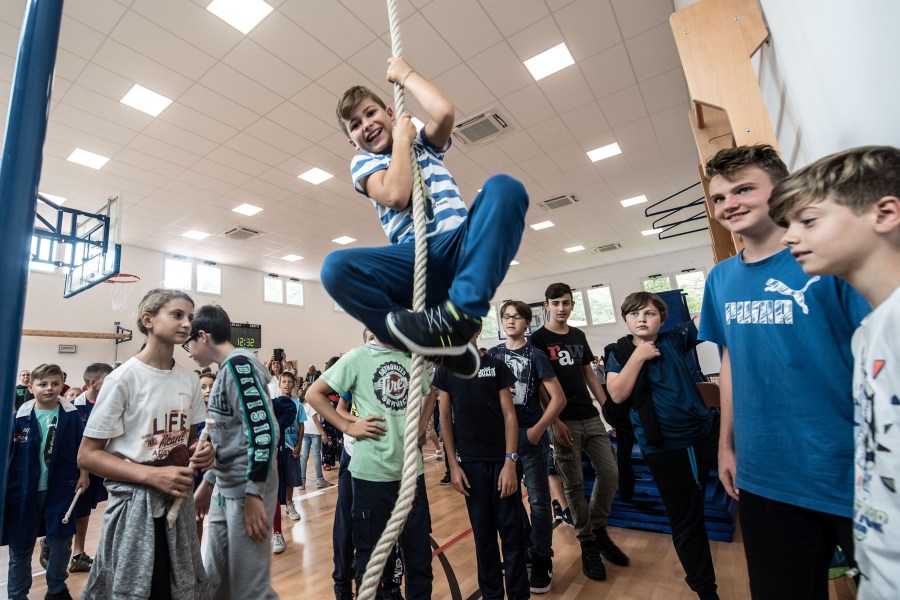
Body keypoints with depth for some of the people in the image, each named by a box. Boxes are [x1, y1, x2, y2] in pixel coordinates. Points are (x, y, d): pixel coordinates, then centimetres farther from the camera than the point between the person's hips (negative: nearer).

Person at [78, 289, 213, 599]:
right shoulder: (123, 378, -15)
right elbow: (87, 455, -12)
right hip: (136, 506, -5)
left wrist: (202, 452, -8)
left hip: (179, 502, 5)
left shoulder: (189, 380, 2)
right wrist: (152, 475, -22)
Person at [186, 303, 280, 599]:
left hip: (248, 492, -9)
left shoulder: (240, 365, -17)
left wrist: (254, 494, -23)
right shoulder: (225, 370, 13)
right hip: (224, 491, 9)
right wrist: (207, 483, 23)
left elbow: (264, 431, -24)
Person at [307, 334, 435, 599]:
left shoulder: (412, 359, 6)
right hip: (371, 472, -4)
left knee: (420, 553, 17)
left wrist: (419, 427, 7)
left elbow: (429, 396, 22)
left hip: (411, 469, 4)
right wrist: (348, 426, -11)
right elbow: (314, 393, -5)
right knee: (371, 556, 13)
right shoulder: (358, 357, -7)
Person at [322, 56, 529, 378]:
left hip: (462, 245, 1)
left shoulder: (424, 142, 23)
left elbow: (444, 111, -2)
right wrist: (401, 140, 6)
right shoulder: (363, 163, 18)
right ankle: (446, 346, -26)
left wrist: (405, 74, 14)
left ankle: (459, 313, -38)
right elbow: (396, 195, -6)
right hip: (416, 260, -1)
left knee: (504, 187, -26)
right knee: (335, 268, -26)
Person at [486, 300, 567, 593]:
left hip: (530, 434, -4)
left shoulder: (535, 355, -7)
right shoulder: (492, 354, 3)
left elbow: (558, 398, -10)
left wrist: (538, 430, -12)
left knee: (538, 500, 6)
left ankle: (542, 561, 25)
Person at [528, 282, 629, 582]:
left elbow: (589, 375, 16)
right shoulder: (538, 339, -8)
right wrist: (555, 422, -15)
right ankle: (588, 543, 24)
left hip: (591, 417, 6)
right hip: (564, 421, -5)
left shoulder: (578, 335, 11)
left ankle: (598, 529, 30)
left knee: (610, 473, 7)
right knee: (574, 484, 5)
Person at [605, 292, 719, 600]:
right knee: (685, 520, 13)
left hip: (706, 431, 2)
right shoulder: (619, 353, -6)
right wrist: (638, 356, -20)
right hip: (664, 448, -2)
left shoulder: (674, 340, -1)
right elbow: (617, 395, -19)